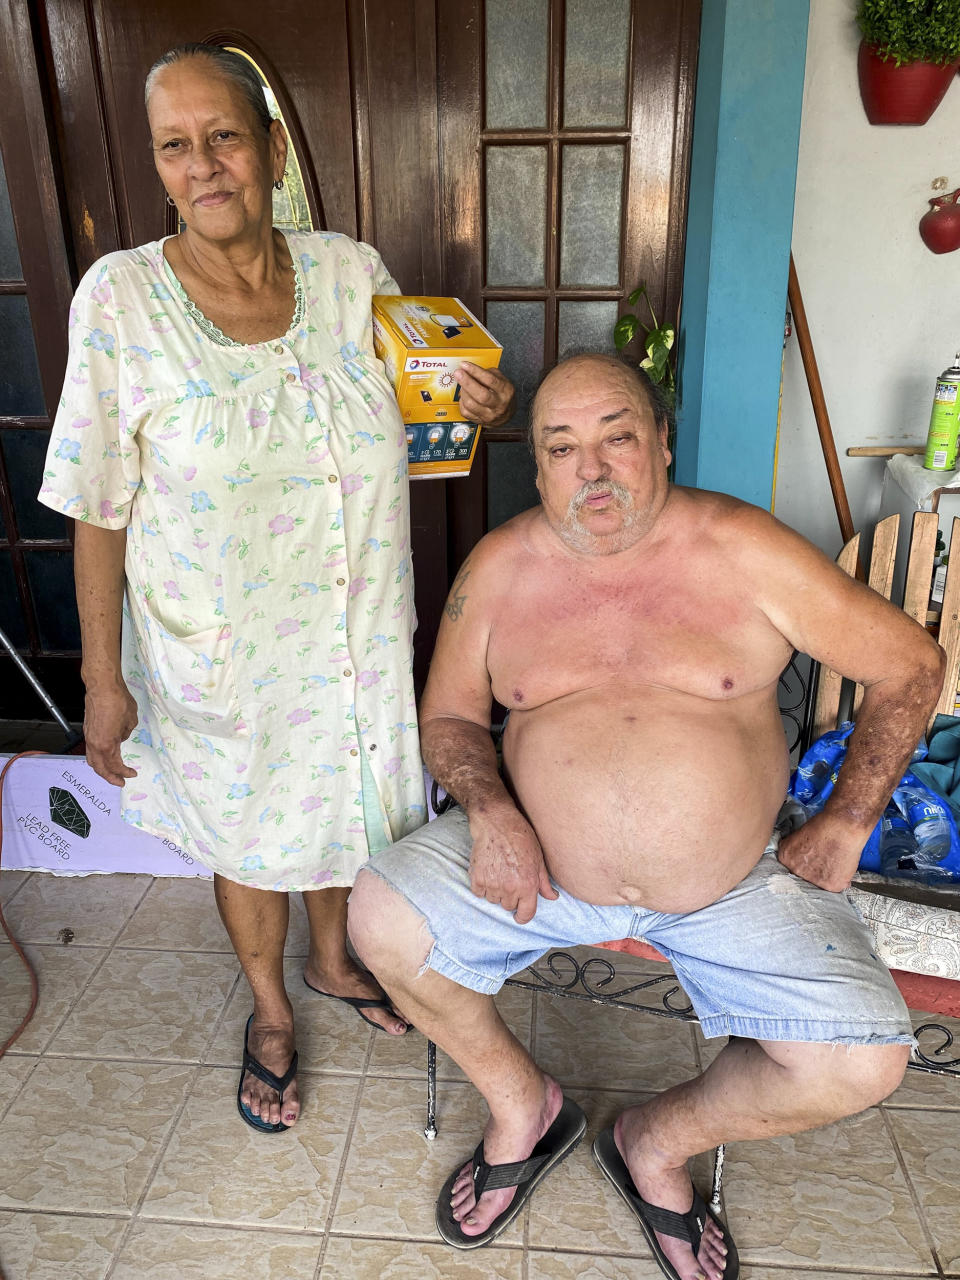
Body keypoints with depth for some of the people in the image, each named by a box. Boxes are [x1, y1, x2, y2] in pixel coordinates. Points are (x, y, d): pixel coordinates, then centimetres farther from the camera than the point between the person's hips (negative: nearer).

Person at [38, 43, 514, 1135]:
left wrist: (476, 406, -12)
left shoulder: (352, 271, -5)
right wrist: (103, 678, -9)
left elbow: (404, 411, 11)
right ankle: (269, 1008, 49)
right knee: (249, 837, 19)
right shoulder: (120, 297, -14)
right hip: (220, 662, -2)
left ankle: (332, 959, 55)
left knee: (338, 803, 23)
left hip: (358, 639, 3)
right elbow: (99, 510, -11)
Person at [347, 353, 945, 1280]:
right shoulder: (498, 568, -2)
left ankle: (657, 1141, 15)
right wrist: (489, 809, -14)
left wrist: (844, 823, -6)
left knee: (863, 1064, -16)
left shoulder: (743, 551, -8)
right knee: (381, 923, -15)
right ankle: (523, 1105, 14)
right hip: (540, 863, 2)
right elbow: (448, 716, 7)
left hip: (734, 882, -1)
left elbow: (910, 665, -1)